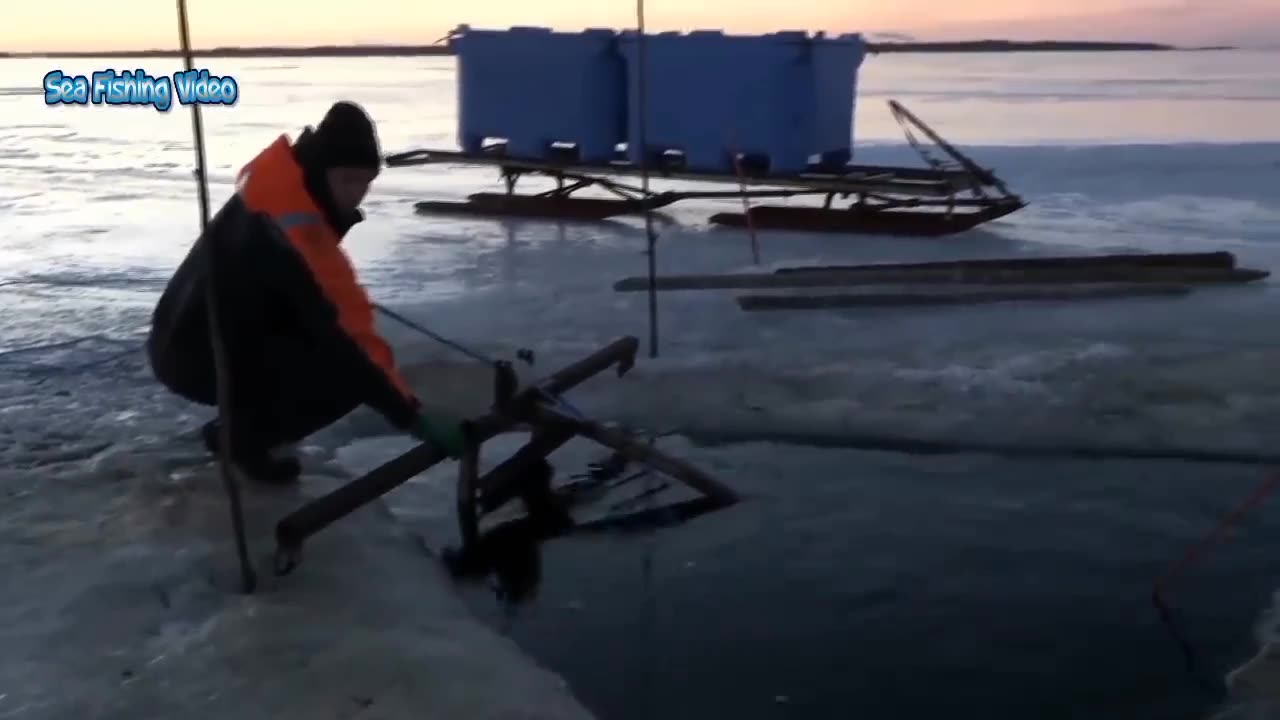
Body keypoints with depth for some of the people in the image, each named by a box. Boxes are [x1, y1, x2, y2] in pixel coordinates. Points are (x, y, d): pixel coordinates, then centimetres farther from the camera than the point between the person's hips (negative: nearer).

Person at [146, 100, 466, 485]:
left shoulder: (281, 193, 2)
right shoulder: (289, 225, -29)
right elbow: (342, 334, -33)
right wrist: (410, 413, -34)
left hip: (191, 337, 10)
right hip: (197, 355, -10)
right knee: (349, 370, -20)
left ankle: (240, 426, 15)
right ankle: (243, 437, -1)